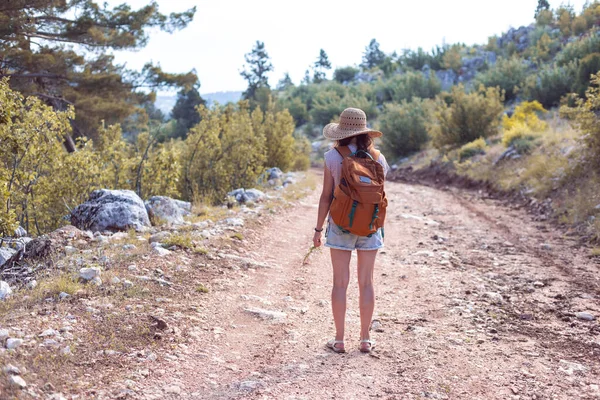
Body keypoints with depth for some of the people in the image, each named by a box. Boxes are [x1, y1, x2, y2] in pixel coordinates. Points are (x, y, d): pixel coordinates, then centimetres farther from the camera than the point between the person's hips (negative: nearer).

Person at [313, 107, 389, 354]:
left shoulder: (333, 157, -9)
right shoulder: (377, 158, -2)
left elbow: (326, 196, -7)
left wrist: (318, 228, 0)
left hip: (340, 224, -2)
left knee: (340, 282, 5)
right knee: (366, 282, 9)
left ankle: (339, 340, 10)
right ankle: (365, 340, 15)